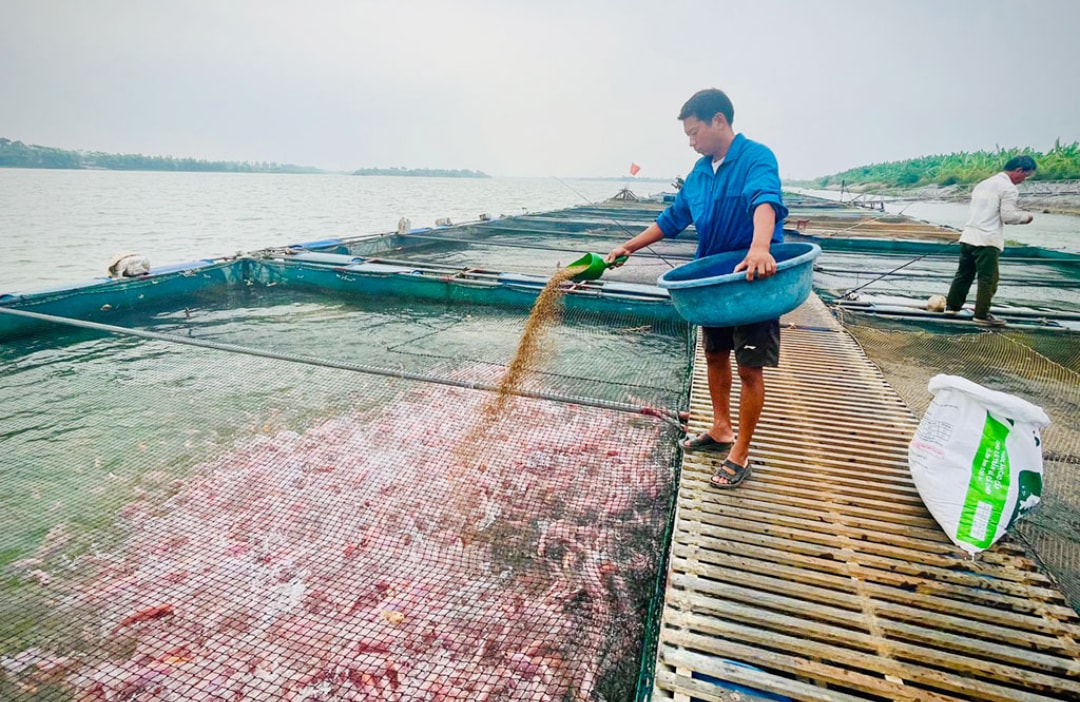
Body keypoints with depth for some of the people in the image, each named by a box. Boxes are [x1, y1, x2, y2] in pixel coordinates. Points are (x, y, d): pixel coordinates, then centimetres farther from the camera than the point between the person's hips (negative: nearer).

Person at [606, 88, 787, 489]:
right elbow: (673, 218, 14)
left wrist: (759, 249, -55)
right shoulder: (700, 172, 7)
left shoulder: (756, 158, -16)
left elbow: (765, 200, -35)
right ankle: (721, 431, 35)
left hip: (754, 282, -8)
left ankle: (740, 455, 13)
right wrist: (628, 248, 8)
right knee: (715, 356, 17)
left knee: (750, 368, 0)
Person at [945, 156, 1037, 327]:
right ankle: (982, 315, 2)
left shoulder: (984, 183, 18)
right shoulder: (1008, 188, -8)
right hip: (987, 240, -8)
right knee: (988, 279, -1)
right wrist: (1025, 216, 5)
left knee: (964, 274, 16)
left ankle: (952, 306, 21)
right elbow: (1008, 216, -12)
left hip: (968, 236, 8)